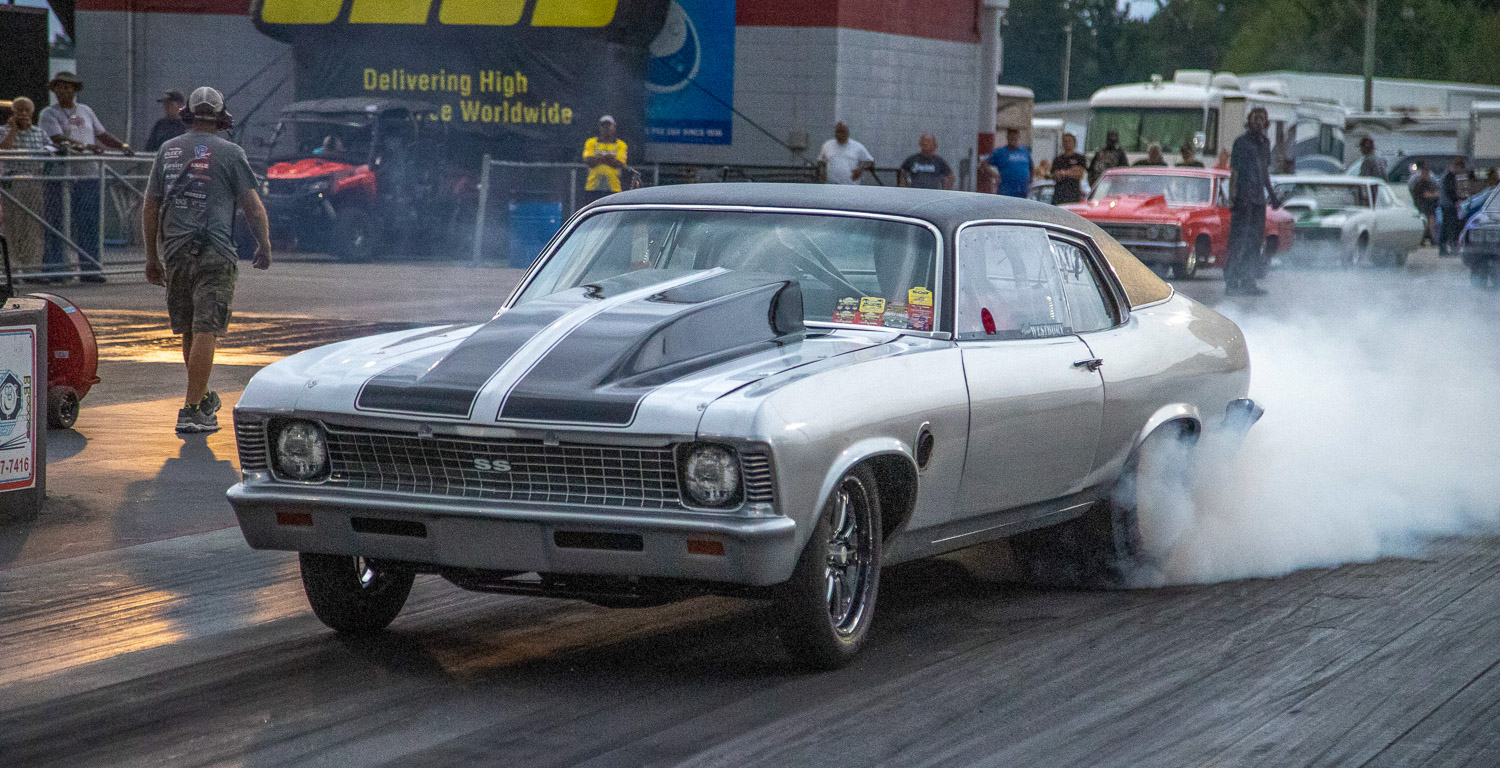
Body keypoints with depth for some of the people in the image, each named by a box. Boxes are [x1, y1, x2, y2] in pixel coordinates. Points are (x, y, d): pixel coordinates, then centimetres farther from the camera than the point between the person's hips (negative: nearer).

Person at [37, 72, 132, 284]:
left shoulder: (85, 111, 19)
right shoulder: (49, 115, 1)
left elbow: (102, 135, 24)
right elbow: (59, 139, -15)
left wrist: (121, 146, 7)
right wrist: (85, 146, -28)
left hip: (88, 174, 5)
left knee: (89, 222, 2)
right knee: (58, 224, -4)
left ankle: (89, 268, 5)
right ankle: (54, 268, 1)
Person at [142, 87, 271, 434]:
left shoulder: (168, 150, 11)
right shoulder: (229, 152, -2)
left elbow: (150, 207, 13)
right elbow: (252, 205, -3)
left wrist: (152, 256, 20)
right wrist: (264, 246, 11)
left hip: (175, 252, 5)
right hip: (215, 254, -5)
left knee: (189, 331, 17)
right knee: (205, 331, -6)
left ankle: (204, 398, 32)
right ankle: (191, 411, -12)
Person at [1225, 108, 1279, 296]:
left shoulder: (1265, 143, 15)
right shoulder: (1241, 143, -6)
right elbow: (1234, 172, -9)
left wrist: (1271, 194, 21)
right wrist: (1232, 198, -16)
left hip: (1258, 200, 8)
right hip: (1243, 201, -8)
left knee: (1255, 243, 10)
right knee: (1239, 241, -10)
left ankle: (1248, 282, 16)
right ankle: (1231, 282, -8)